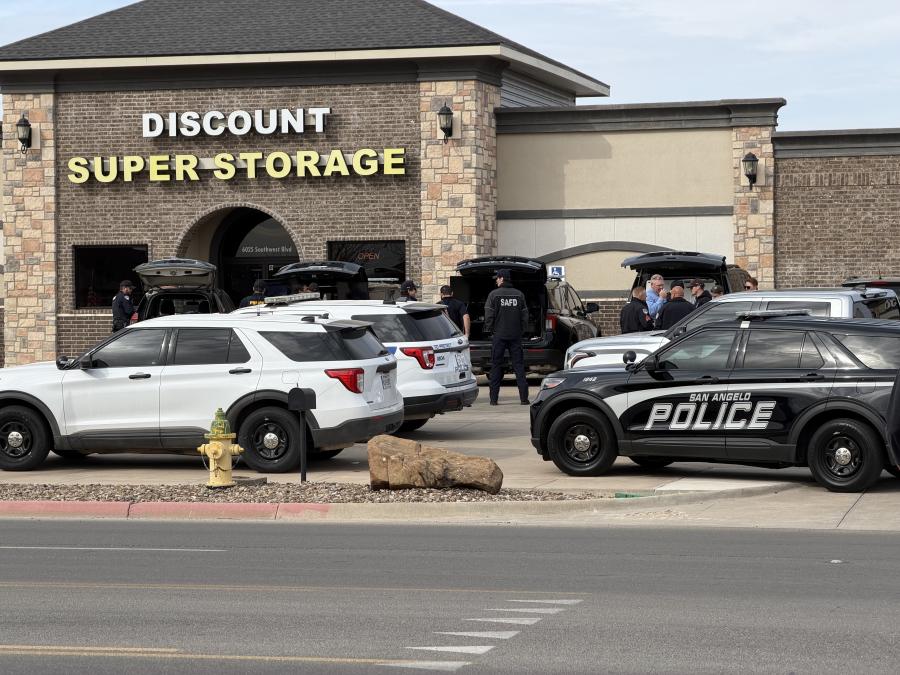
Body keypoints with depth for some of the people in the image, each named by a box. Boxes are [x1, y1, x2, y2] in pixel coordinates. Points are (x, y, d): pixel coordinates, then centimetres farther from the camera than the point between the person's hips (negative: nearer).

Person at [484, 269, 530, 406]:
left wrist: (489, 330, 5)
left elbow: (489, 315, -6)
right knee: (519, 365, 5)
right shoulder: (519, 294, 4)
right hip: (515, 336, 2)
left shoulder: (494, 294, -6)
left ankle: (494, 398, 3)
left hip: (499, 335, -2)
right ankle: (524, 397, -2)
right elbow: (524, 315, 6)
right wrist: (522, 331, 14)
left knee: (496, 365, 4)